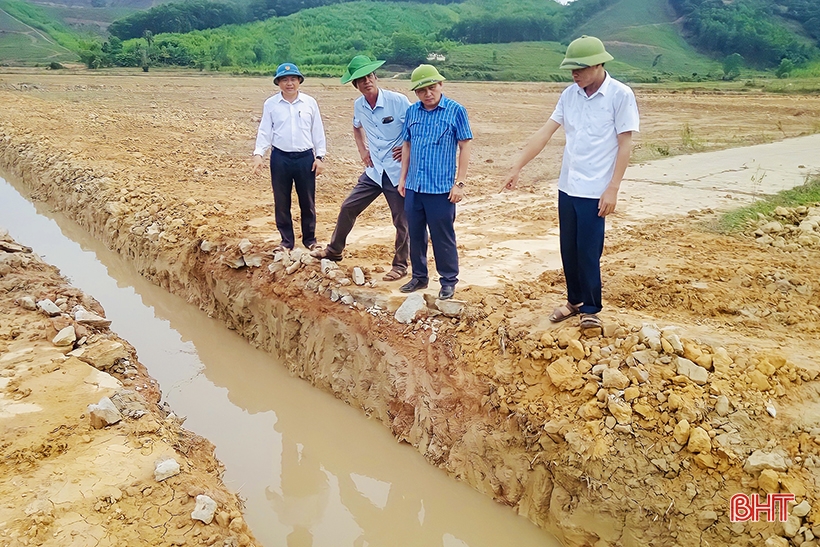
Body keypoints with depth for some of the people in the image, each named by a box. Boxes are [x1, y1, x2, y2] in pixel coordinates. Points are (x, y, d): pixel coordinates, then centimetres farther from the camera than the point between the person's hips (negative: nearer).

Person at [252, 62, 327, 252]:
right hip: (280, 158, 0)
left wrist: (320, 156, 1)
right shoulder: (270, 104, 1)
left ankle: (310, 239, 22)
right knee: (281, 202, 7)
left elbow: (317, 131, 5)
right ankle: (287, 241, 20)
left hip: (305, 158, 0)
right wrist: (258, 154, -10)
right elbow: (265, 131, 2)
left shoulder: (310, 102, 2)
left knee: (308, 201, 7)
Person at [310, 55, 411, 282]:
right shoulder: (359, 105, 2)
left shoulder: (398, 101, -16)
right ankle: (334, 250, 29)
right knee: (348, 207, 10)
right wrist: (362, 150, 14)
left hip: (398, 171, -5)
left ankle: (400, 265, 19)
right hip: (374, 170, 5)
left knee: (401, 220, 3)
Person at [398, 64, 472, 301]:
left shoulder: (455, 111, -7)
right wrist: (403, 177, 13)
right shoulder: (412, 111, 7)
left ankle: (449, 281, 18)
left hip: (441, 188, -5)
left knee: (443, 237, 3)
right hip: (414, 186, 5)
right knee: (415, 235, 14)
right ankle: (419, 277, 29)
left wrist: (459, 183, -10)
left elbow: (465, 147, -6)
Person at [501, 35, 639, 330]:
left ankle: (591, 309, 18)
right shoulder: (570, 94, 5)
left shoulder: (620, 95, -10)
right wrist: (516, 167, 1)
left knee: (588, 253, 1)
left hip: (595, 190, -5)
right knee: (568, 250, 13)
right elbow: (544, 133, 5)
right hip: (567, 186, 6)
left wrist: (613, 189, -14)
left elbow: (625, 145, -10)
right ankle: (574, 300, 31)